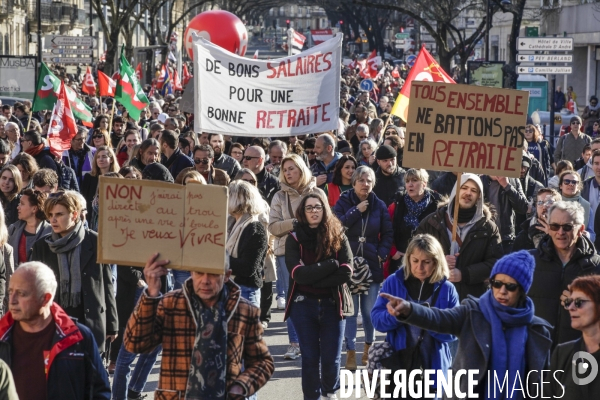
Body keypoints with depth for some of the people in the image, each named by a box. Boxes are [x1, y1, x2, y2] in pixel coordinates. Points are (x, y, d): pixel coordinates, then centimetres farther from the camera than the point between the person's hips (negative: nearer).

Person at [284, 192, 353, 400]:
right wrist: (331, 265, -16)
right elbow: (298, 274, -14)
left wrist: (313, 279, -14)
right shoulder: (294, 238, -1)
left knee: (331, 358, 3)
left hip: (333, 304, 0)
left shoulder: (338, 237, 1)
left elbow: (346, 273, -10)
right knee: (310, 357, 2)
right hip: (304, 305, 0)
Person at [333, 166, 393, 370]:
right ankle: (350, 351, 3)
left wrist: (382, 253, -6)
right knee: (350, 310, -3)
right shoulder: (344, 202, 0)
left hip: (372, 265, 1)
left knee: (370, 310, 5)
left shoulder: (379, 206, 4)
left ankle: (369, 346, 26)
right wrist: (356, 211, -15)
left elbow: (388, 233, 7)